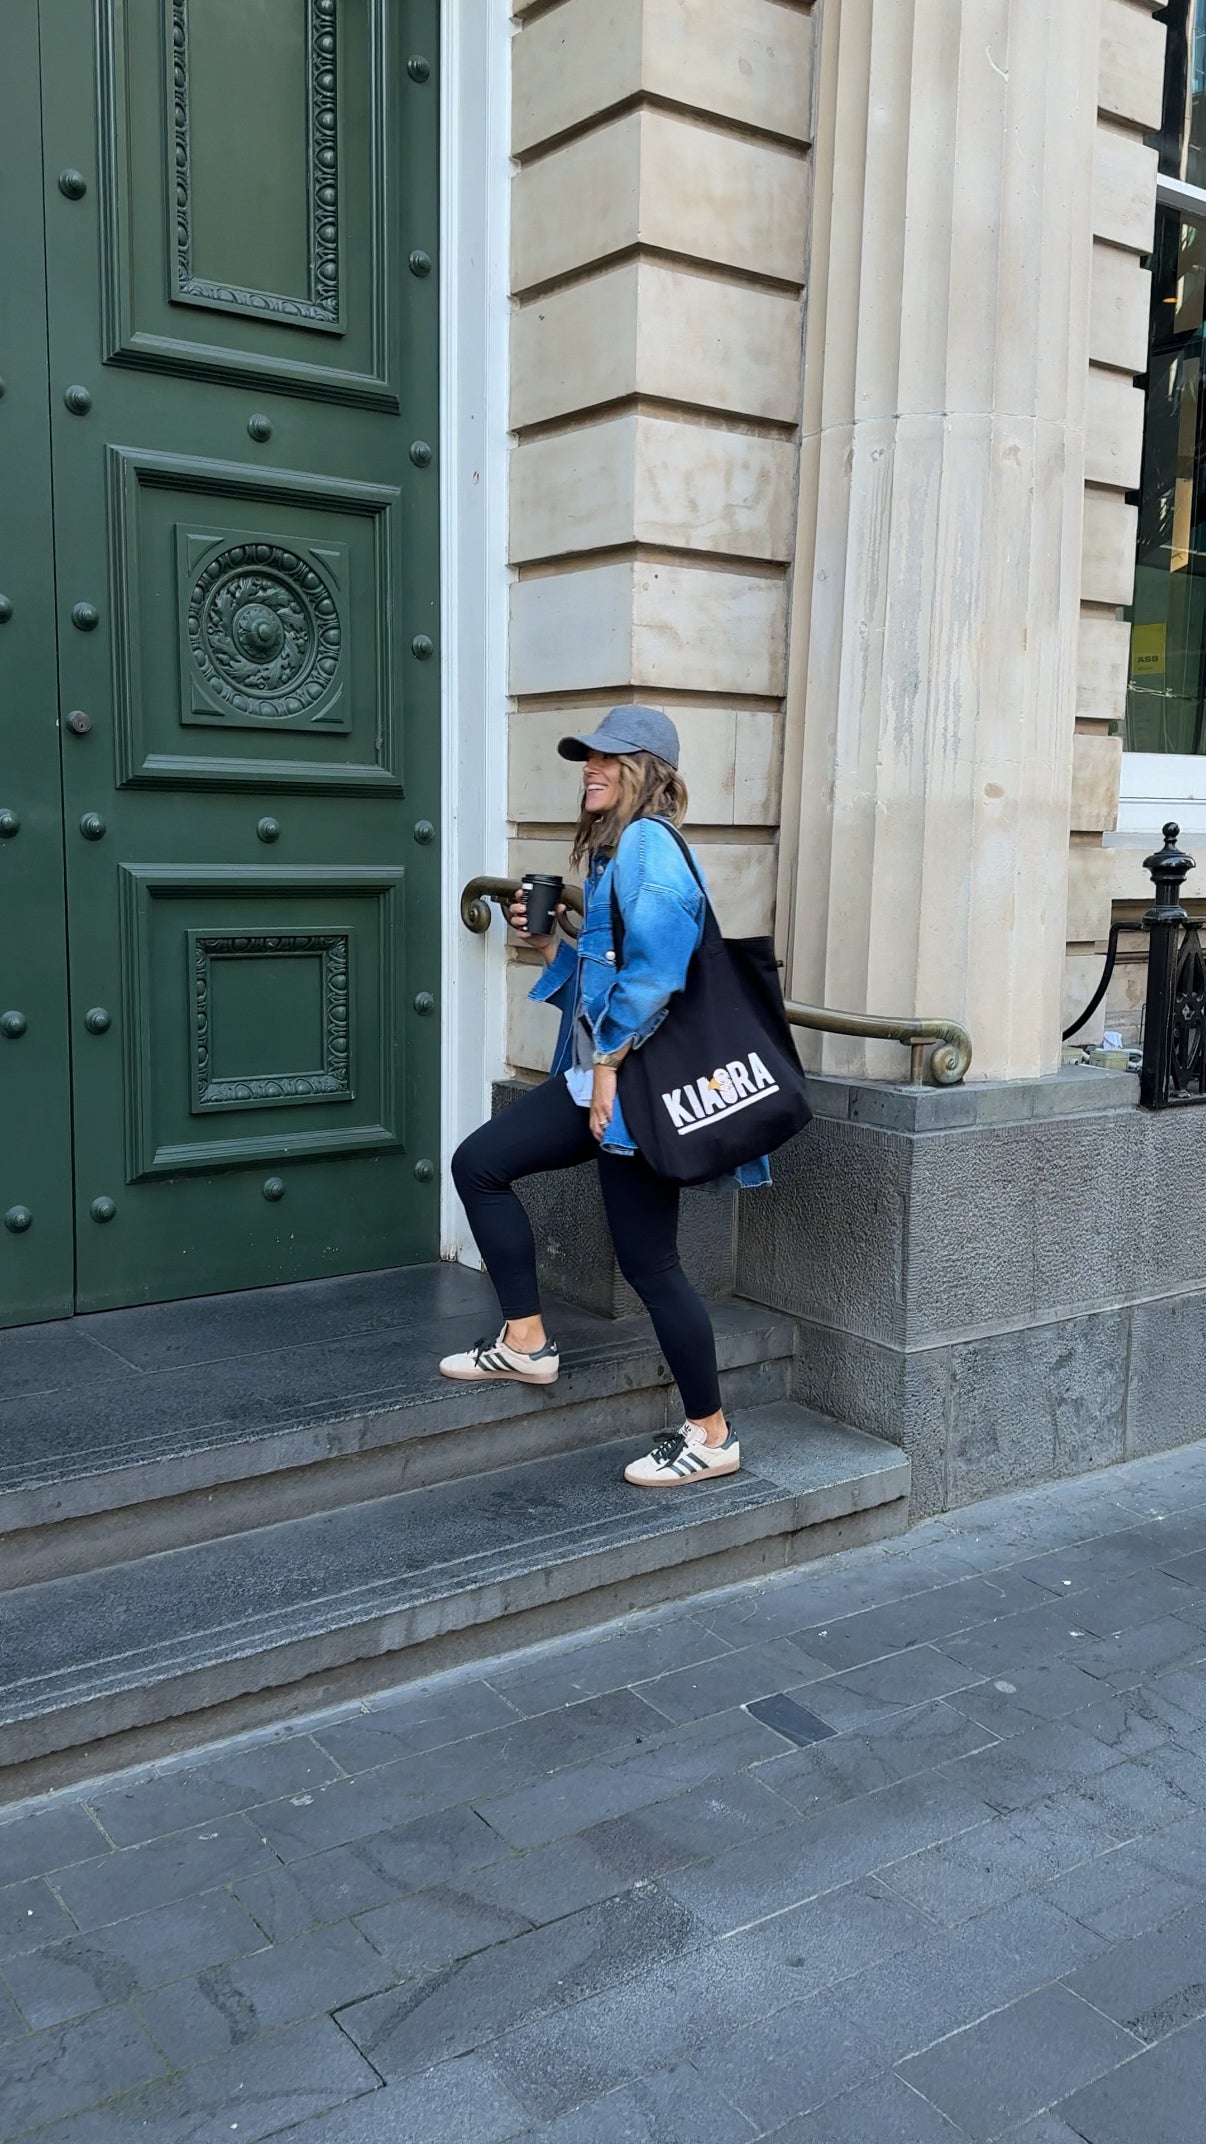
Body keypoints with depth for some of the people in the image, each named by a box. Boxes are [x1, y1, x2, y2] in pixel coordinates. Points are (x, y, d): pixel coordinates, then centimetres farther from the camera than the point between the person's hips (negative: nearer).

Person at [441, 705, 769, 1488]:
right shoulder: (615, 850, 18)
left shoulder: (647, 843, -13)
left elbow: (652, 970, -23)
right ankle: (526, 1342, 16)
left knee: (650, 1261, -3)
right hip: (599, 1076, 10)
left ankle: (712, 1435, 12)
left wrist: (609, 1065, -20)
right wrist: (546, 945, 9)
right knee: (478, 1163, 8)